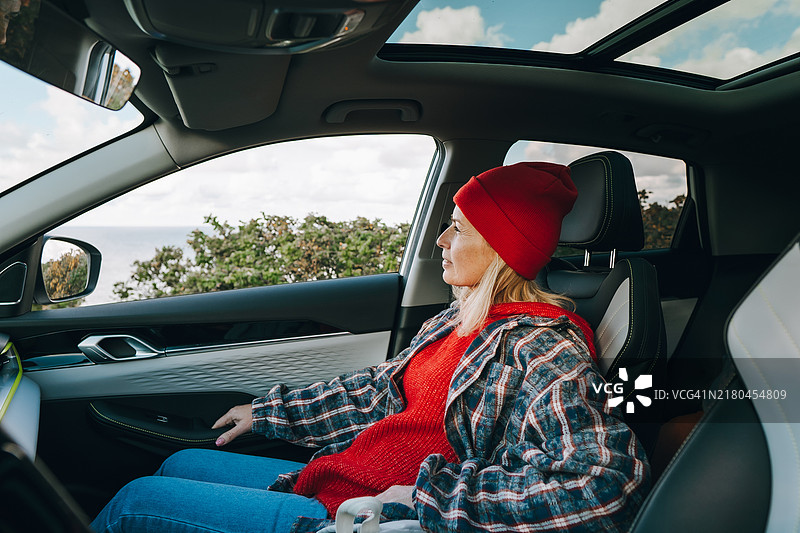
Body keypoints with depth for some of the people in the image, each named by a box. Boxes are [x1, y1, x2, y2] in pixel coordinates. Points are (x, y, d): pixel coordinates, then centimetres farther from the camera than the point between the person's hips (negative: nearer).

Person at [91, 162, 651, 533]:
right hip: (336, 477, 8)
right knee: (180, 464, 19)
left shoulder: (542, 350, -21)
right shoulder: (457, 321, 5)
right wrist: (268, 412, 22)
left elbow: (608, 480, -34)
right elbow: (378, 390, 15)